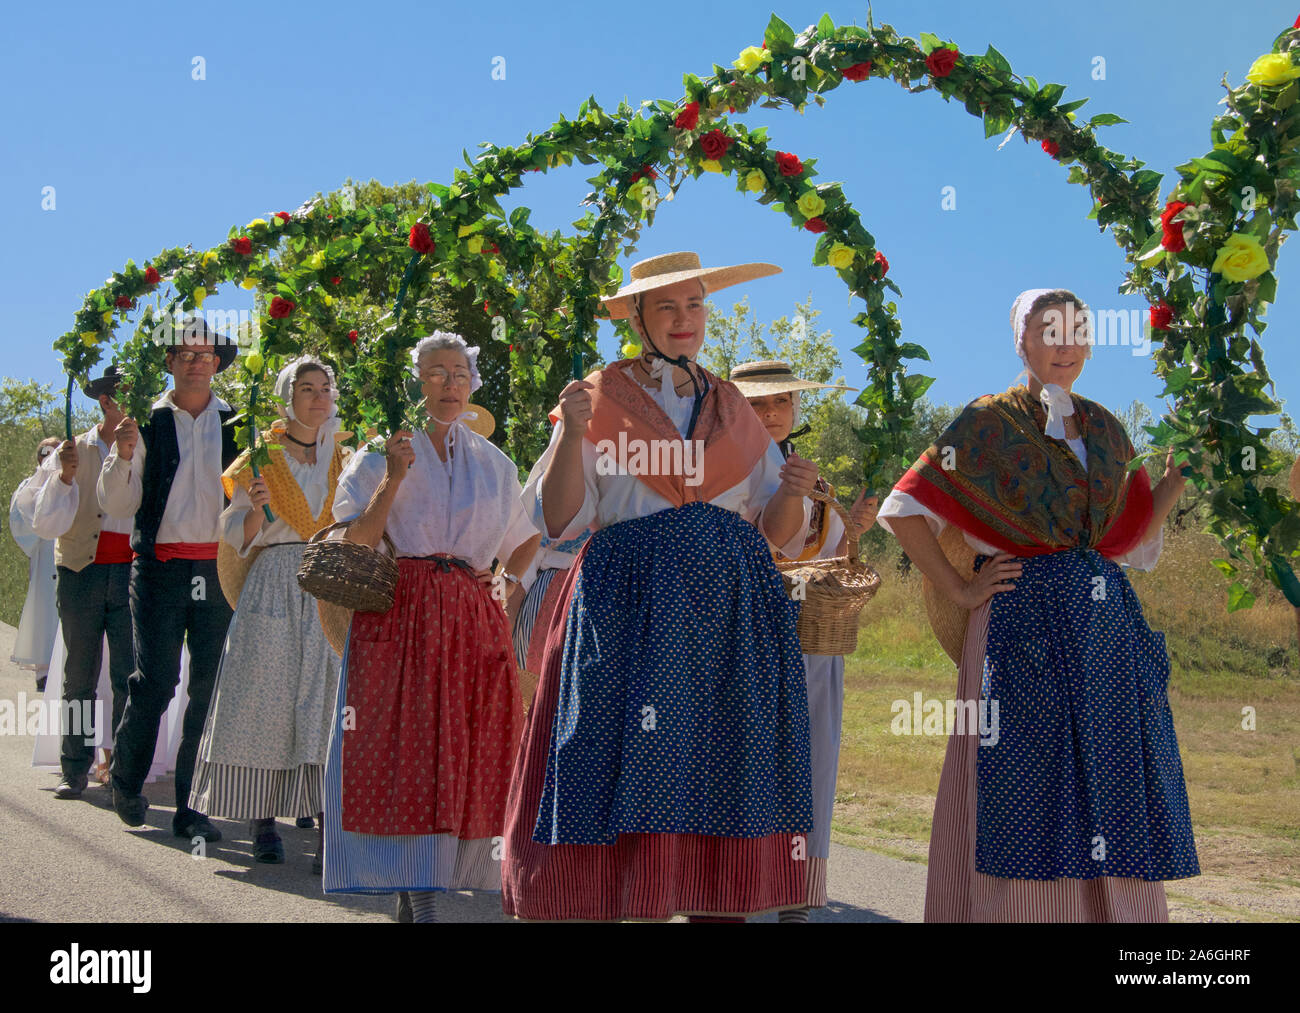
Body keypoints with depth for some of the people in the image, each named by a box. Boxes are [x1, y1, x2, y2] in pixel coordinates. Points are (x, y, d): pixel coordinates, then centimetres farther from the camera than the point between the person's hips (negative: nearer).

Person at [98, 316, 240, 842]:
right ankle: (126, 778, 18)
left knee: (210, 687, 1)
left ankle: (191, 805, 9)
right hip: (161, 568, -2)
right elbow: (117, 506, 4)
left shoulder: (237, 424, 9)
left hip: (220, 569, 2)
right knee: (155, 681, -8)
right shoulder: (147, 423, 7)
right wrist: (123, 456, -13)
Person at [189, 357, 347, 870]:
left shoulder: (343, 460, 15)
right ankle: (263, 820, 2)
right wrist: (255, 507, -15)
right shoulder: (262, 459, 7)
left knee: (329, 697, -8)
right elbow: (239, 537, 4)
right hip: (274, 582, -2)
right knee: (267, 696, -5)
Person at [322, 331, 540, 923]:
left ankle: (440, 880, 5)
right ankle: (416, 894, -9)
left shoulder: (495, 465, 17)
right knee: (404, 747, -10)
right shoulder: (383, 454, 6)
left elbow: (524, 540, 28)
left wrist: (507, 584, 9)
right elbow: (355, 543, -2)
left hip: (474, 622, 4)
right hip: (400, 617, -3)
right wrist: (393, 480, -12)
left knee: (470, 752, -2)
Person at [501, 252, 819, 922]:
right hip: (630, 605, -3)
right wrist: (572, 434, -13)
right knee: (621, 776, -9)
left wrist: (792, 493, -5)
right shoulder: (600, 399, 7)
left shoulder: (734, 409, 17)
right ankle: (605, 912, -1)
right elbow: (558, 520, -1)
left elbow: (776, 529, 16)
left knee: (724, 784, -2)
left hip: (729, 610, 3)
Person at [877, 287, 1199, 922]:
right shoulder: (990, 422, 0)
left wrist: (1179, 477, 5)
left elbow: (1130, 538, 16)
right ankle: (1014, 913, 1)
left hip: (1108, 620, 5)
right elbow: (902, 511, -2)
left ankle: (1108, 909, 10)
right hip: (1025, 623, -5)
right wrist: (959, 591, -6)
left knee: (1107, 788, 4)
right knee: (1026, 791, -6)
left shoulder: (1105, 429, 15)